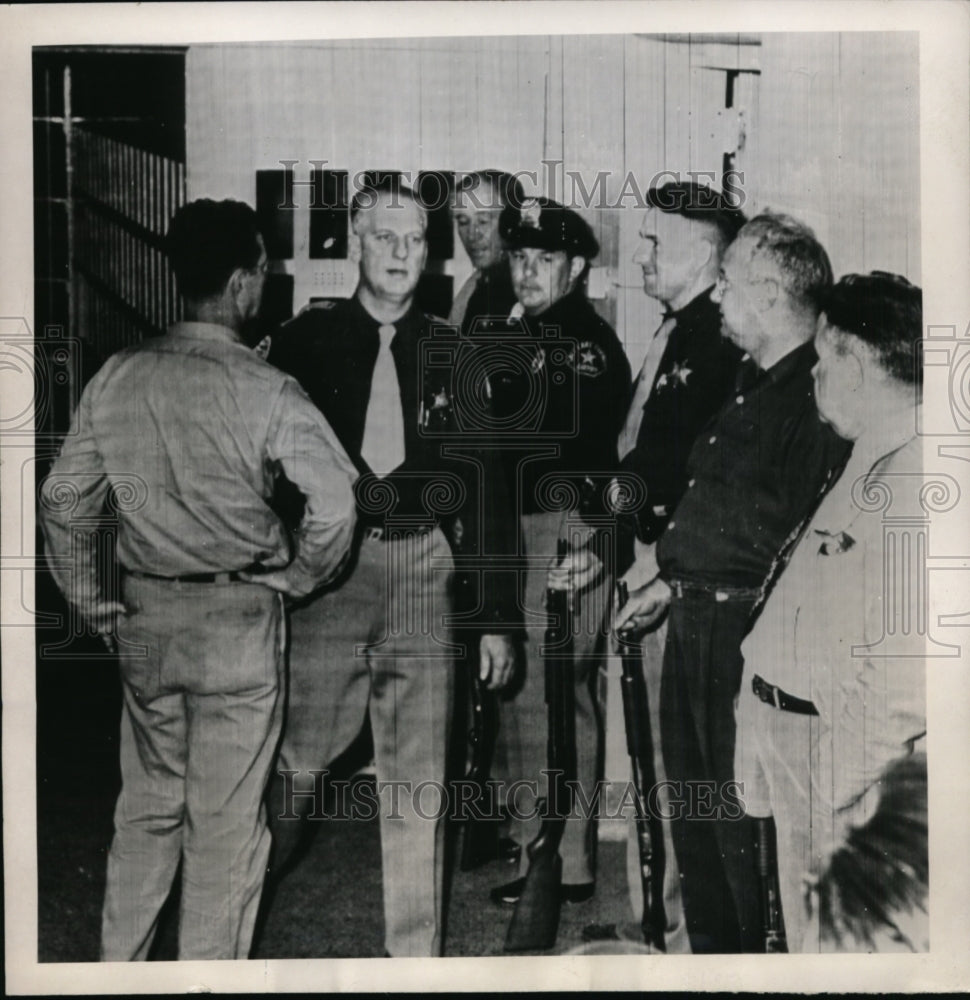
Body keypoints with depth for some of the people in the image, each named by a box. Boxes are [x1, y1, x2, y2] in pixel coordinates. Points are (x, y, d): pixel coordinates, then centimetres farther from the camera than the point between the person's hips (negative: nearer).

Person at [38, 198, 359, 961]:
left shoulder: (117, 377, 0)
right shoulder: (264, 390, -14)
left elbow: (63, 502, 5)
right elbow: (336, 504, -20)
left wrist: (92, 604, 13)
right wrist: (294, 579, -3)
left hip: (146, 619, 5)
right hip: (237, 620, -5)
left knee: (147, 807, 21)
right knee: (225, 824, 8)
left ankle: (116, 969, 34)